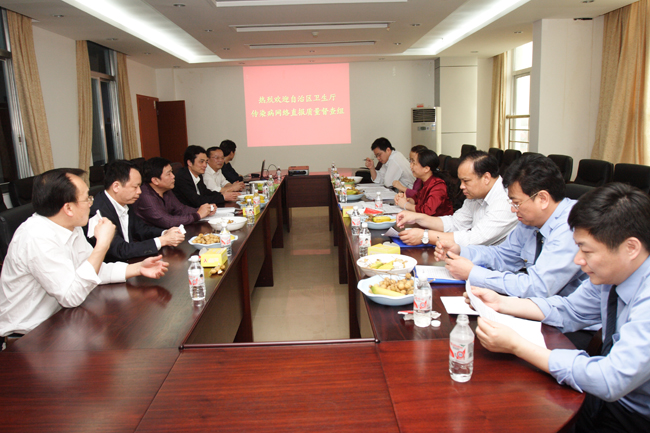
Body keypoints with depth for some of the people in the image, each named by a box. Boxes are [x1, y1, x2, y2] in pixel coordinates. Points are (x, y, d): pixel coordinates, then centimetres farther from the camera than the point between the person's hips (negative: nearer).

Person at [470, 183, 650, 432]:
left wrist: (516, 346, -30)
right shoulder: (611, 273, -5)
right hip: (608, 397, 7)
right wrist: (500, 302, -2)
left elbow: (611, 381, -33)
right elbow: (571, 310, 9)